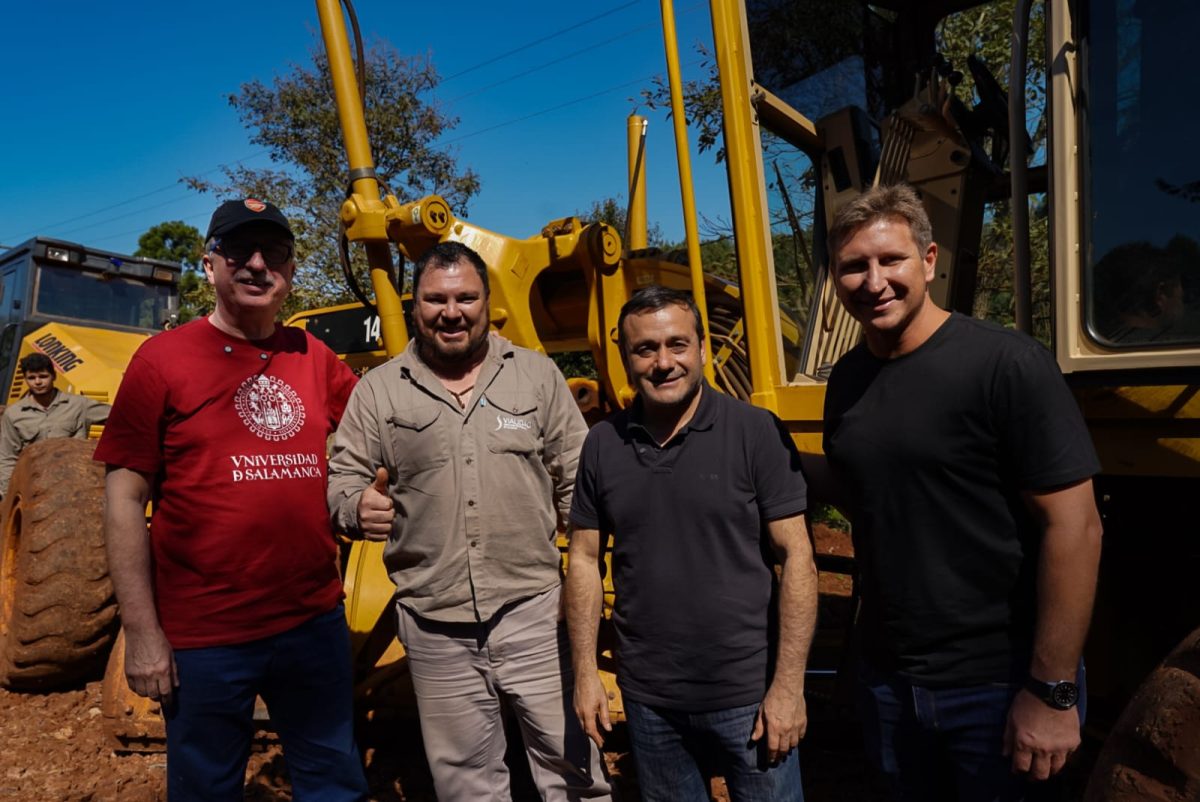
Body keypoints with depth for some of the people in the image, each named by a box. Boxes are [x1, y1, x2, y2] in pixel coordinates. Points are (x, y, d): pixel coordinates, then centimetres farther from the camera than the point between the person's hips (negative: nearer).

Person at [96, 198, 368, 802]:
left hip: (315, 623, 3)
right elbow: (125, 501, -7)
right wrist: (142, 631, -9)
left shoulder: (315, 359, 4)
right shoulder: (163, 359, -5)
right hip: (203, 637, -3)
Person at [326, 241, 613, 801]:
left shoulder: (537, 375, 2)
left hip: (534, 611, 0)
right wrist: (359, 508, -20)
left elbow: (576, 481, 4)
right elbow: (342, 482, 4)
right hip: (434, 626, 1)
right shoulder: (377, 390, 2)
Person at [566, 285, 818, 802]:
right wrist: (585, 673, 1)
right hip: (647, 697, 3)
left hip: (747, 693, -3)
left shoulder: (757, 432, -12)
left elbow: (796, 556, -10)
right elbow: (585, 559, 3)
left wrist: (788, 685, -12)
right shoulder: (603, 444, -3)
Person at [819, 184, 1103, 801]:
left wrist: (1051, 691, -16)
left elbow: (1074, 526, -17)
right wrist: (875, 640, 8)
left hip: (999, 688, -5)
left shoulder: (1006, 364, -16)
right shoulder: (846, 380, 1)